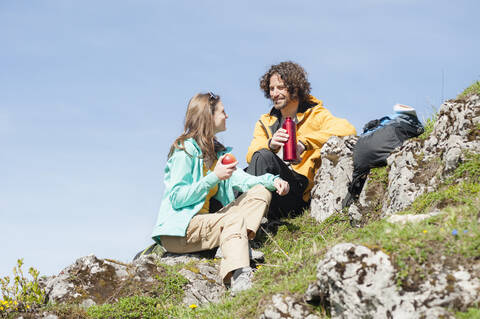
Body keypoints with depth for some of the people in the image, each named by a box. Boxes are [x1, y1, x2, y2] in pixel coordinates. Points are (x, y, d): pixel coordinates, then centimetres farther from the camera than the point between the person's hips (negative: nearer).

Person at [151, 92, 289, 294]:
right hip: (179, 230, -9)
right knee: (235, 218, -32)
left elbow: (239, 178, 6)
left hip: (204, 221, 9)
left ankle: (230, 245, -26)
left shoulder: (216, 151, 20)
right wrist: (214, 177, -20)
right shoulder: (185, 149, -7)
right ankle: (239, 279, -52)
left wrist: (272, 180, -11)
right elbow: (176, 198, -15)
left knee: (260, 193, -4)